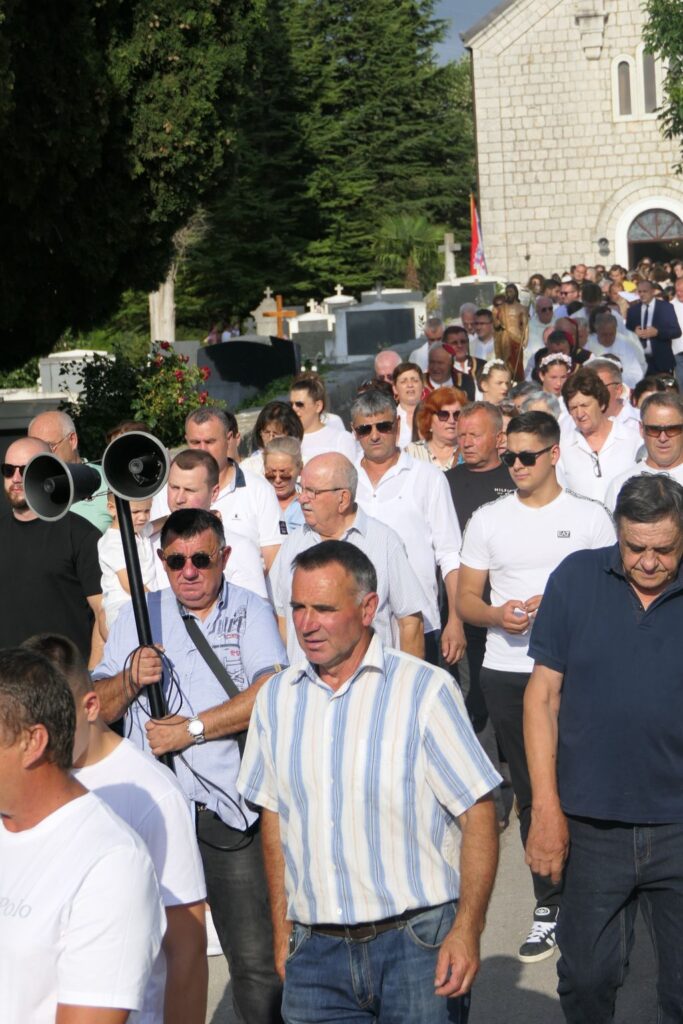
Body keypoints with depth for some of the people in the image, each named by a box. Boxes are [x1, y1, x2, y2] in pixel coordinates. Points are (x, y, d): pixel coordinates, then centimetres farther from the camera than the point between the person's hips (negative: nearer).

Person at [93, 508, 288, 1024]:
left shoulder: (250, 611, 3)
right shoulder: (138, 615, 12)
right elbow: (97, 709, 10)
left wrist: (192, 729, -12)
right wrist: (131, 679, -10)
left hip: (229, 812, -3)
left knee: (257, 959, -3)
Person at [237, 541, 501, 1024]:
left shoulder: (425, 689, -6)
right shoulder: (277, 697, 7)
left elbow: (478, 813, -7)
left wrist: (467, 930, -15)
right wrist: (282, 931, 12)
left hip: (417, 944, -3)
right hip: (316, 952, 4)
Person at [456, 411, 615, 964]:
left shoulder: (590, 516, 4)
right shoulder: (487, 520, 10)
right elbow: (466, 598, 11)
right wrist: (499, 615, -10)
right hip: (507, 671, 2)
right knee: (531, 792, 6)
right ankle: (549, 906, 14)